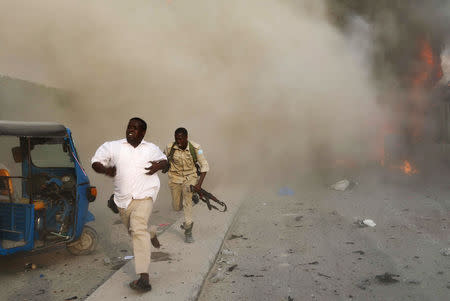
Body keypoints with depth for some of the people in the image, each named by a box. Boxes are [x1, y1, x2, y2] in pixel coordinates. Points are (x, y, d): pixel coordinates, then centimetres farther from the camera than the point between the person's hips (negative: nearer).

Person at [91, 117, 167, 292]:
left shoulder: (151, 149, 9)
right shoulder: (112, 147, 4)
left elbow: (164, 160, 24)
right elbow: (95, 162, 6)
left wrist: (159, 165, -1)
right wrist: (106, 170, -17)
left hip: (144, 196, -3)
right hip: (123, 198, 3)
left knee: (138, 229, -23)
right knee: (133, 231, 19)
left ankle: (144, 277, -26)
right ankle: (150, 235, 56)